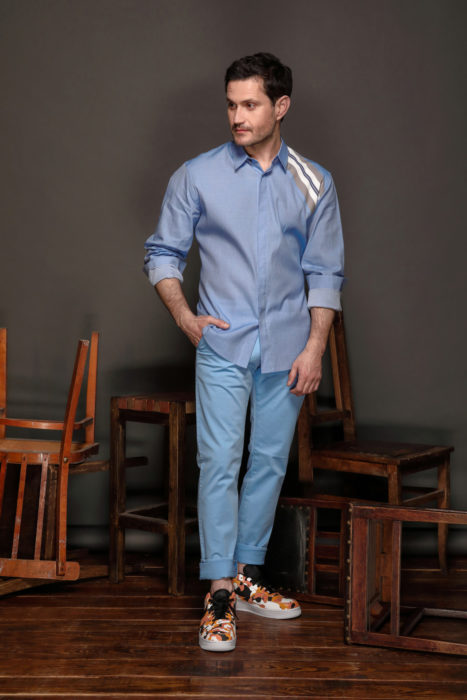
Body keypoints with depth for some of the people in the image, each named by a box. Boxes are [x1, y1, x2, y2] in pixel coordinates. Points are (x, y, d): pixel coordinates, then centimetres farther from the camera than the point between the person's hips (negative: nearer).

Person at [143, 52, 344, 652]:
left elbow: (325, 273, 5)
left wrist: (315, 347, -3)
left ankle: (246, 576, 23)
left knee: (270, 462, 9)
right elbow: (162, 253, 6)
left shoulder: (314, 184, 3)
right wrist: (183, 315, -6)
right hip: (223, 345, -2)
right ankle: (220, 596, -1)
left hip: (286, 349, 2)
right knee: (219, 463, -7)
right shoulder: (196, 176, -1)